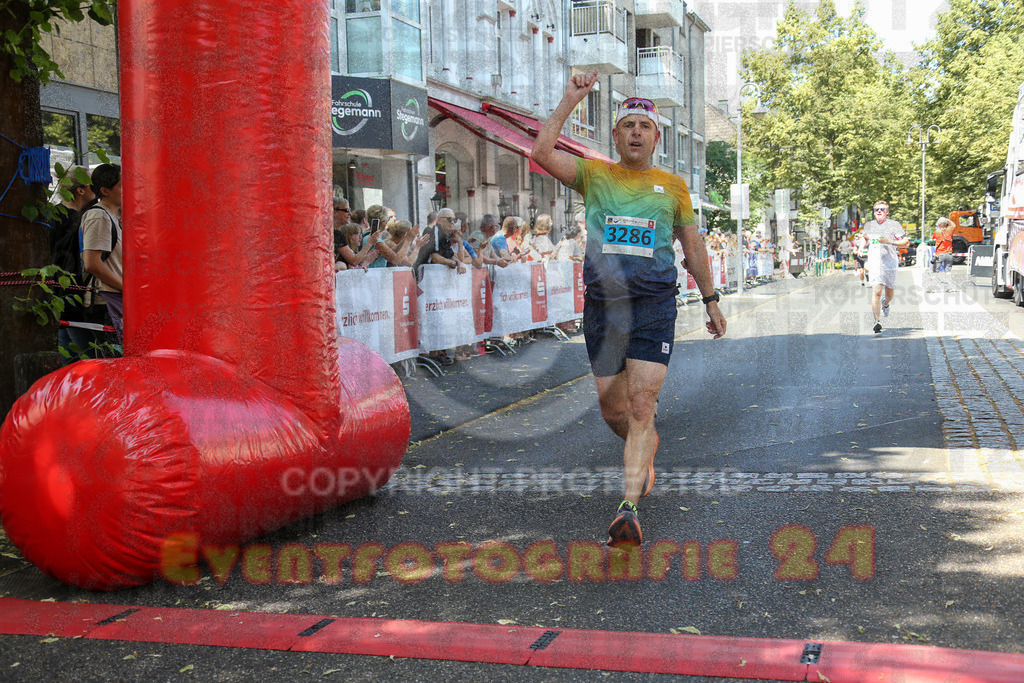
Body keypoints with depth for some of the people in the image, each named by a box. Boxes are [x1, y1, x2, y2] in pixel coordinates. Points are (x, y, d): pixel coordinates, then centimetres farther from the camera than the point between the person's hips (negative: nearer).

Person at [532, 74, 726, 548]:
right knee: (613, 410, 10)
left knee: (641, 407, -13)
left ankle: (628, 509, -14)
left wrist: (710, 300, 19)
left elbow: (692, 244, 18)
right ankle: (644, 452, 43)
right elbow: (542, 152, -9)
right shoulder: (594, 175, 7)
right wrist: (571, 100, -8)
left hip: (654, 305, -1)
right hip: (602, 307, 2)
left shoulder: (672, 186, 9)